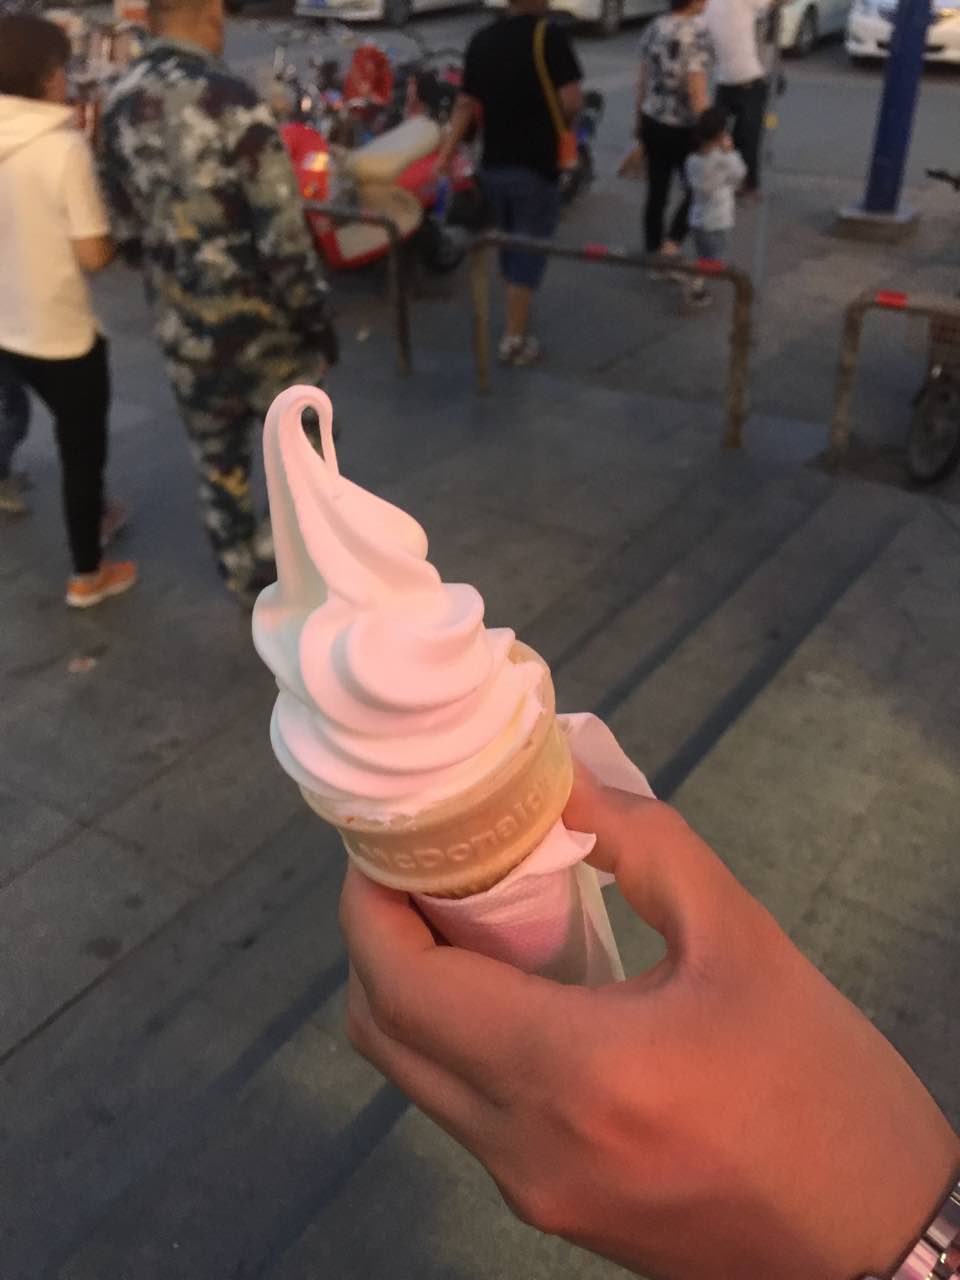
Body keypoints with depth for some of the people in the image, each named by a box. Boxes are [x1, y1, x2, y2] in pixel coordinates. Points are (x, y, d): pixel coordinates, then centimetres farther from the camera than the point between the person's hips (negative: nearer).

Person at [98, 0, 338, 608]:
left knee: (217, 466, 19)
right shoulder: (228, 98, -19)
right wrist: (315, 315, -9)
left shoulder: (120, 105, 2)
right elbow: (283, 229, -19)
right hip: (259, 323, -6)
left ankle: (247, 583, 34)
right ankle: (271, 575, 18)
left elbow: (126, 229, 10)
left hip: (181, 329, 6)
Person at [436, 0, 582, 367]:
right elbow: (571, 102, -18)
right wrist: (555, 118, 2)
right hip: (536, 166, -6)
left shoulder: (481, 39, 6)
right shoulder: (549, 35, -12)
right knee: (529, 251, 2)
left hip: (493, 165, 6)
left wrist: (446, 154, 7)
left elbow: (465, 105, 5)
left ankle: (518, 320, 35)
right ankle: (515, 340, 4)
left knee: (508, 246, 21)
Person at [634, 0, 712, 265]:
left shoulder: (654, 27, 2)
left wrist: (639, 120, 18)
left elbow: (644, 81, 9)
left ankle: (654, 254, 21)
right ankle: (671, 246, 2)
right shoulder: (696, 32, -18)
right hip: (682, 128, -6)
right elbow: (697, 93, -21)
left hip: (652, 121, 6)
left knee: (656, 192, 13)